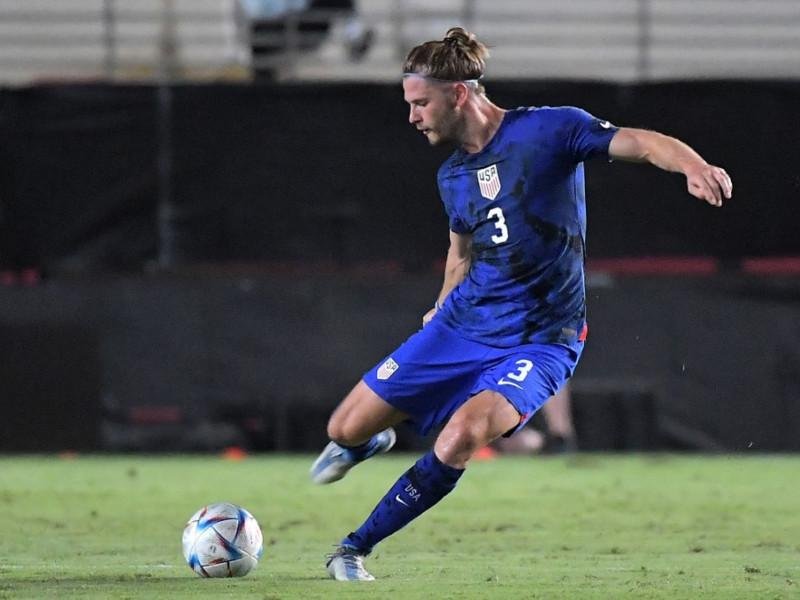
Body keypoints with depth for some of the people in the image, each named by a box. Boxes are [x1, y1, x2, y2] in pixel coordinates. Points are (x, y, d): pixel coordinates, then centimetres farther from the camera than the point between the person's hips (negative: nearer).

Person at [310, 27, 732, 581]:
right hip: (461, 323, 6)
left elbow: (642, 142, -22)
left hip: (538, 342, -6)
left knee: (461, 436, -31)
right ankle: (369, 443, 45)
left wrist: (692, 164, -41)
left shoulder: (547, 130, -13)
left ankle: (356, 549, -13)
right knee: (346, 430, 4)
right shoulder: (452, 175, 7)